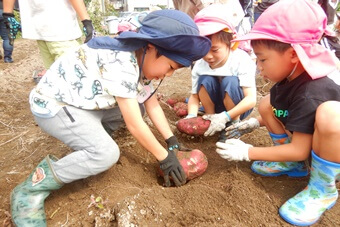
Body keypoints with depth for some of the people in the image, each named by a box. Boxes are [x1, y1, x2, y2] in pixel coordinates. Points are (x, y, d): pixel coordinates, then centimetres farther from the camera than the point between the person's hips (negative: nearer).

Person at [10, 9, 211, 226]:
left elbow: (153, 105, 3)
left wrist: (173, 142, -2)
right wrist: (165, 157, -17)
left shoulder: (142, 61, -1)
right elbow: (134, 124, -28)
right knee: (107, 154, -25)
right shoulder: (121, 64, -31)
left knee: (136, 108, 2)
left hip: (84, 102, 9)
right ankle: (32, 189, -10)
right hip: (54, 104, -9)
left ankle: (89, 137, 14)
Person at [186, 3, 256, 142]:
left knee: (230, 82, -32)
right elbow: (194, 96, -10)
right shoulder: (199, 65, -15)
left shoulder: (242, 61, -25)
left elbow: (251, 99, -30)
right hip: (216, 107, 3)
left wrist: (225, 117, -42)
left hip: (238, 108, -3)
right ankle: (210, 120, -6)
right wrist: (191, 116, -31)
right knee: (205, 80, -25)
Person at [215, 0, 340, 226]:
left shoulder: (312, 94, -34)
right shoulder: (293, 75, -8)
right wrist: (254, 123, 5)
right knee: (268, 104, -3)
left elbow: (299, 150, -29)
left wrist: (247, 152, -22)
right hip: (307, 143, 8)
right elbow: (291, 113, 11)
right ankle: (292, 165, 10)